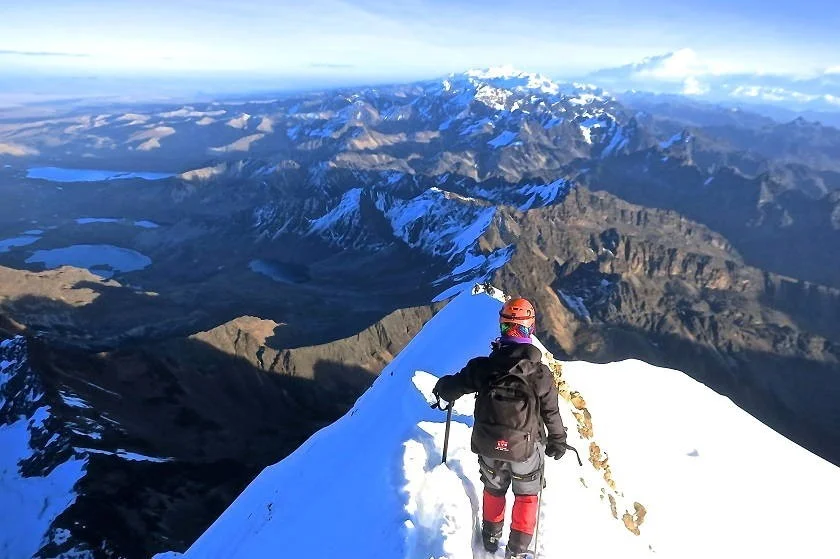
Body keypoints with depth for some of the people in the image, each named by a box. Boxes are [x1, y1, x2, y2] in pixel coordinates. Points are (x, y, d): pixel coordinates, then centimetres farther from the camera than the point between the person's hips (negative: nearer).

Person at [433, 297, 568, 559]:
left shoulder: (482, 366, -18)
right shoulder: (541, 373, -20)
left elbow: (451, 388, -8)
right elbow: (551, 413, -9)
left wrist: (441, 388, 16)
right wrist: (557, 441, 9)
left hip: (489, 445, 2)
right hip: (526, 448, -1)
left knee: (494, 490, 28)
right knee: (527, 495, 25)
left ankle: (491, 536, 48)